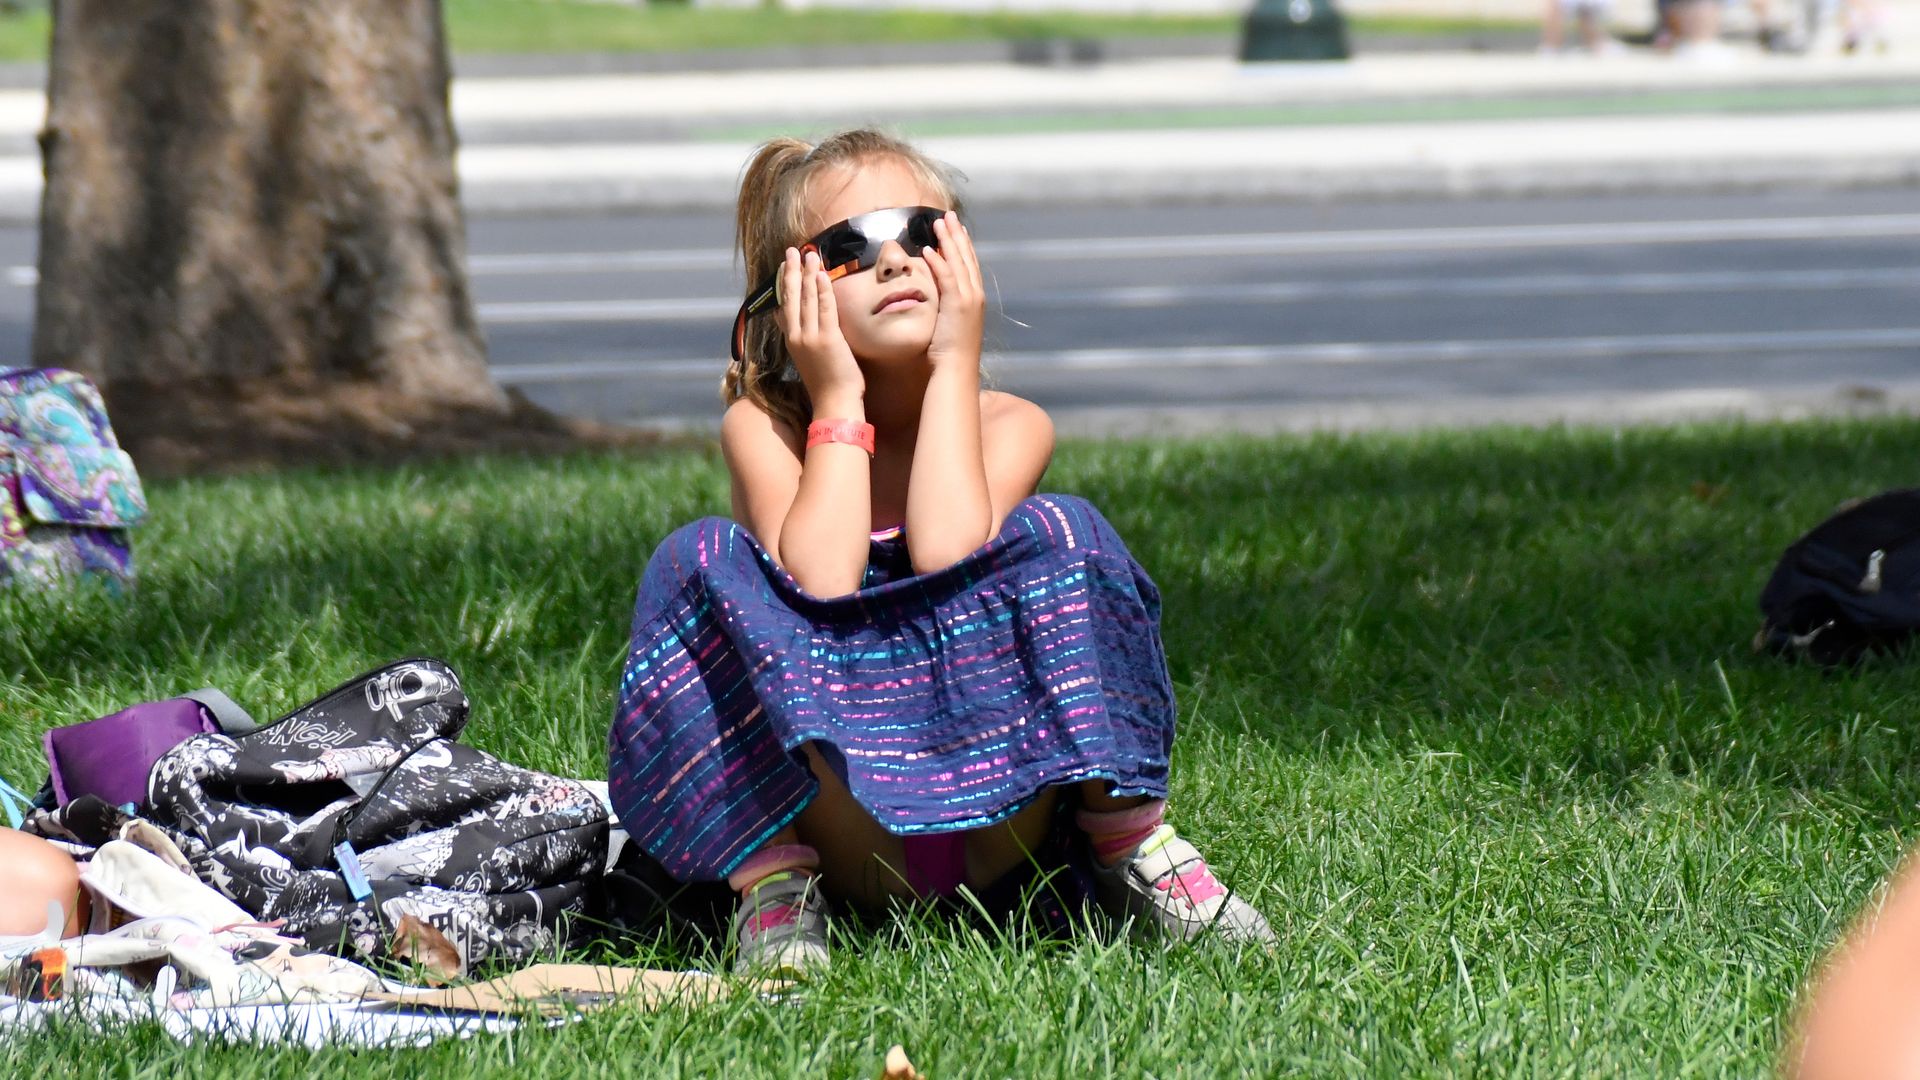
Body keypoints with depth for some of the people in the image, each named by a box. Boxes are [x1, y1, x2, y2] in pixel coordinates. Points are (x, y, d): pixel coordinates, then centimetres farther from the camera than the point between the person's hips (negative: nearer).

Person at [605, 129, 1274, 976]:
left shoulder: (1008, 425, 1)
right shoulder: (762, 427, -2)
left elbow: (946, 552, -22)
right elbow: (818, 582, -22)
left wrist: (954, 365, -12)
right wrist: (840, 399, -12)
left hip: (996, 826, 0)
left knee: (1056, 534, -22)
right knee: (699, 563, -22)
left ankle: (1126, 844, -13)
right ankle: (771, 874, -18)